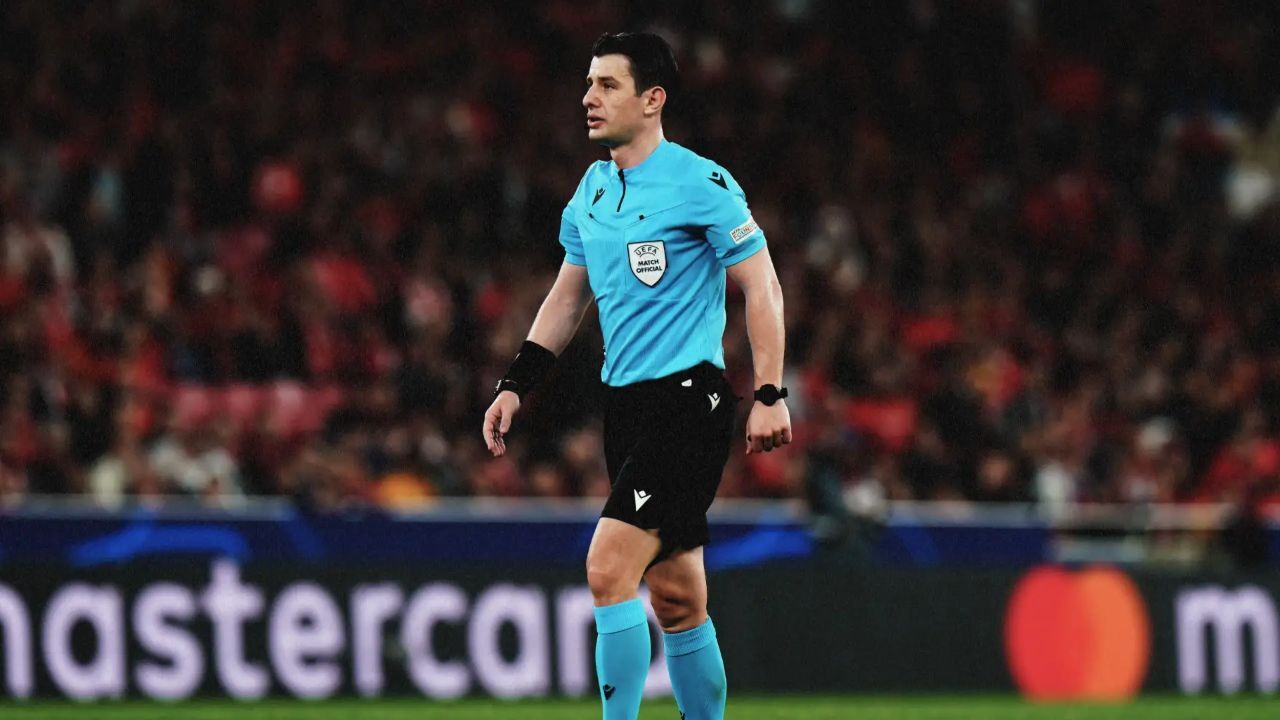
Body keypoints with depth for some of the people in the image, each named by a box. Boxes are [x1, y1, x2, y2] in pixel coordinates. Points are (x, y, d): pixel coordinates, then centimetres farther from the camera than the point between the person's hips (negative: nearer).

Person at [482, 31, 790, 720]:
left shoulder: (701, 184, -9)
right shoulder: (592, 190, 13)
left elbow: (762, 287, -8)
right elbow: (567, 297, 23)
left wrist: (769, 396, -13)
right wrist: (514, 385, 16)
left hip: (688, 399, -7)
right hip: (624, 401, 7)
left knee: (609, 567, -18)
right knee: (676, 596, 9)